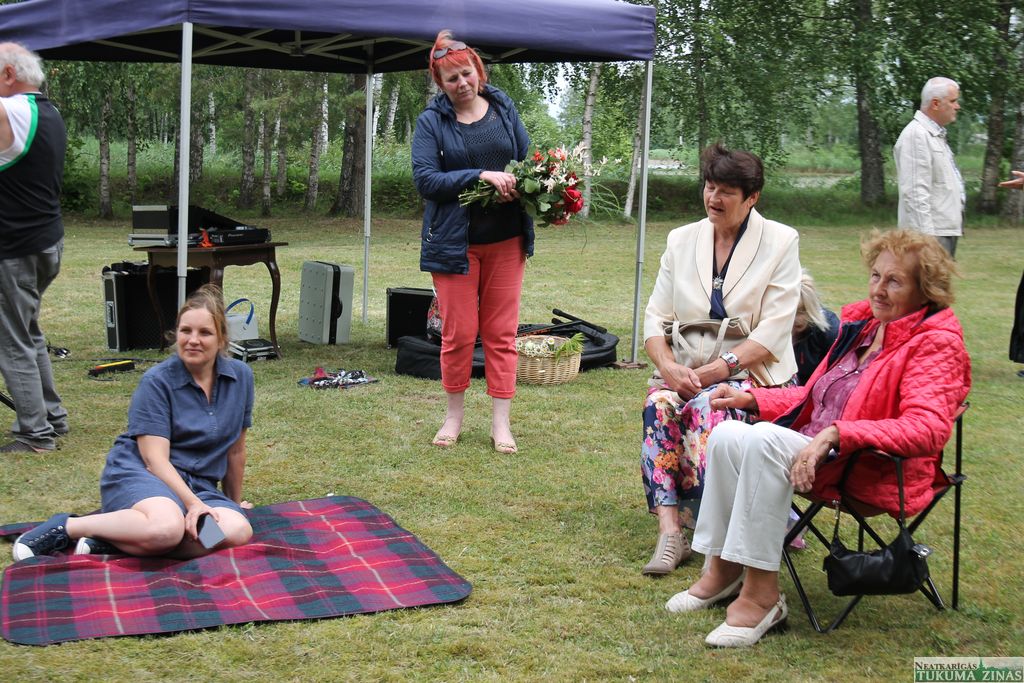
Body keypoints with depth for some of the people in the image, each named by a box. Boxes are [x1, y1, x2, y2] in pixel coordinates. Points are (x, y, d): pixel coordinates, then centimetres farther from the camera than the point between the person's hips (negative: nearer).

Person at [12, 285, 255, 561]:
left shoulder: (240, 376, 5)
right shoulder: (157, 381, -7)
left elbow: (235, 449, 16)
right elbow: (155, 458, -14)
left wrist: (234, 503, 24)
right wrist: (193, 504, -27)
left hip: (198, 485, 5)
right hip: (139, 472, -5)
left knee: (239, 531, -31)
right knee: (167, 527, -41)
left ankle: (107, 540, -21)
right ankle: (64, 526, -15)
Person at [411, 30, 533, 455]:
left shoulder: (503, 108, 7)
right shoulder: (431, 121, -2)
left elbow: (528, 160, 13)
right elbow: (425, 179, -12)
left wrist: (519, 187, -9)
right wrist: (481, 176, -21)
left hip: (505, 240, 2)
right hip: (454, 241, -2)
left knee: (501, 333, 5)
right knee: (458, 334, 3)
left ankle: (501, 423, 11)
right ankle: (454, 416, 21)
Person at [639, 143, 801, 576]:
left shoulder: (780, 242, 2)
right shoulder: (682, 240, 15)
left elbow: (773, 332, -6)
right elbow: (656, 317, 9)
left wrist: (719, 369, -18)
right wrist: (668, 367, -12)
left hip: (753, 374, -3)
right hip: (687, 373, 3)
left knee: (708, 404, -34)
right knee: (659, 403, -29)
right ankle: (669, 529, -34)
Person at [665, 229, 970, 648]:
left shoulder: (936, 344, -9)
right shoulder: (862, 324, 15)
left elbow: (926, 429, -24)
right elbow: (814, 397, 25)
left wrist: (835, 434, -32)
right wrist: (752, 399, 11)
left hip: (876, 472, -8)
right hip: (819, 449, 8)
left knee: (764, 439, -30)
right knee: (726, 435, -12)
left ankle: (761, 596, -26)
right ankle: (722, 569, -5)